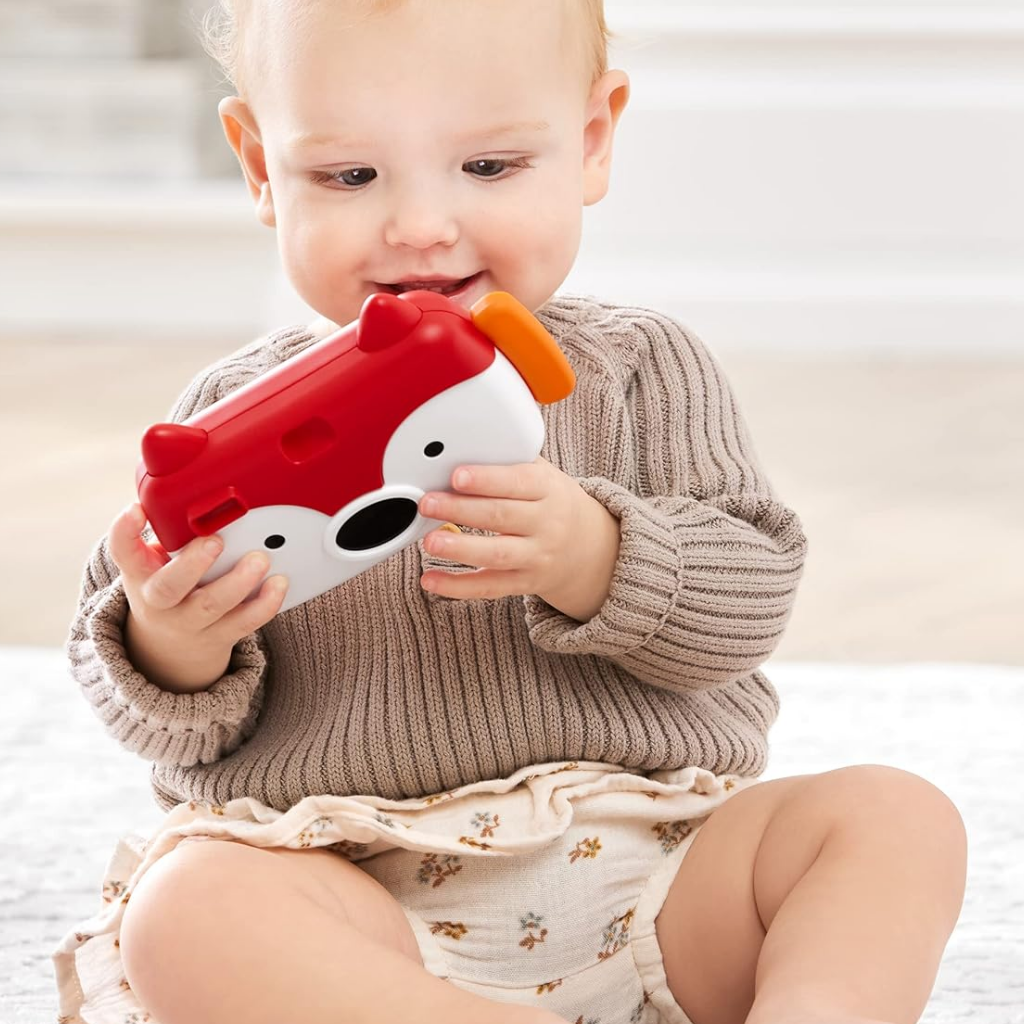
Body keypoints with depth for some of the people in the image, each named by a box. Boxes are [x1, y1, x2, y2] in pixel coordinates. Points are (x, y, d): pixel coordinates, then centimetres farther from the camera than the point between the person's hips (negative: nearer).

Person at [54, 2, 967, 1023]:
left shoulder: (641, 367, 6)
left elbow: (748, 597, -3)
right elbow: (172, 727, 7)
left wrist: (595, 561, -23)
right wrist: (174, 652, -18)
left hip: (649, 863, 2)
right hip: (354, 887, -1)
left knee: (897, 817, -18)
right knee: (184, 910, -32)